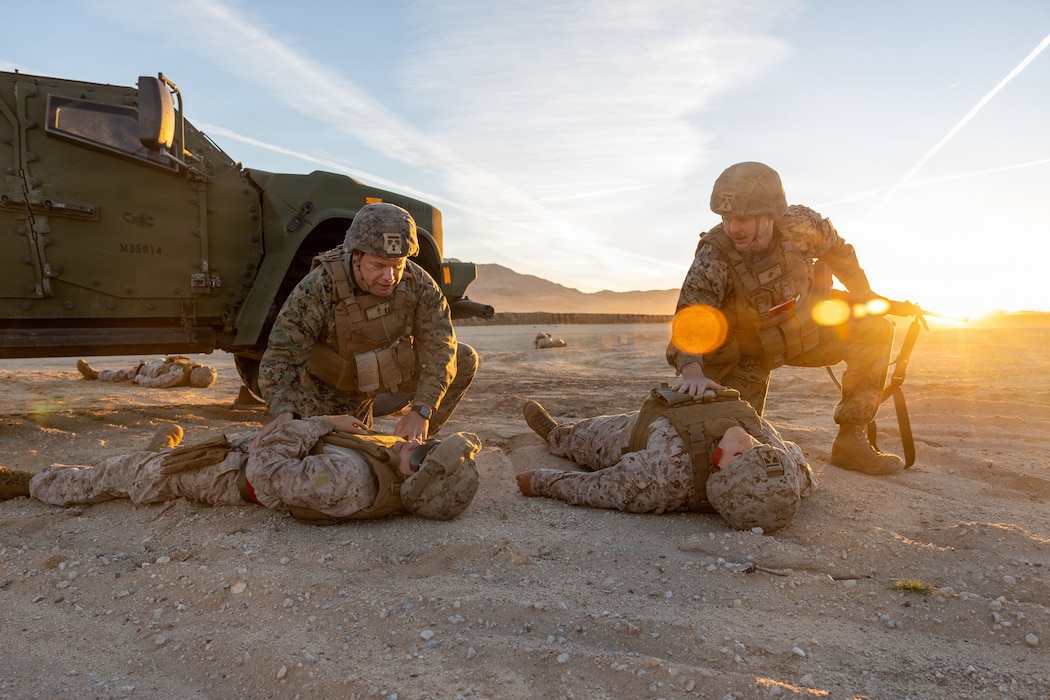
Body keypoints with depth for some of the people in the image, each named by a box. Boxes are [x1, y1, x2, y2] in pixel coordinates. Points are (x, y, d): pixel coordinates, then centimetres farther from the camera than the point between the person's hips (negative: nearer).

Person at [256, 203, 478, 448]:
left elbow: (440, 345, -26)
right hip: (335, 387, -3)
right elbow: (281, 356, -34)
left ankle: (415, 442, 9)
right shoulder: (317, 289, -34)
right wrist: (285, 412, -51)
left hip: (397, 370, 4)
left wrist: (421, 412, -36)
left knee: (464, 360, -3)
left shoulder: (418, 283, -26)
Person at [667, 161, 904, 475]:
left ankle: (851, 441, -6)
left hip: (802, 330, 4)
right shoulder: (713, 257, -32)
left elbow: (837, 251, 0)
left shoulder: (799, 223, -22)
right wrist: (693, 373, -59)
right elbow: (689, 319, -41)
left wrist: (866, 297, 8)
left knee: (875, 329, -14)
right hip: (747, 352, -3)